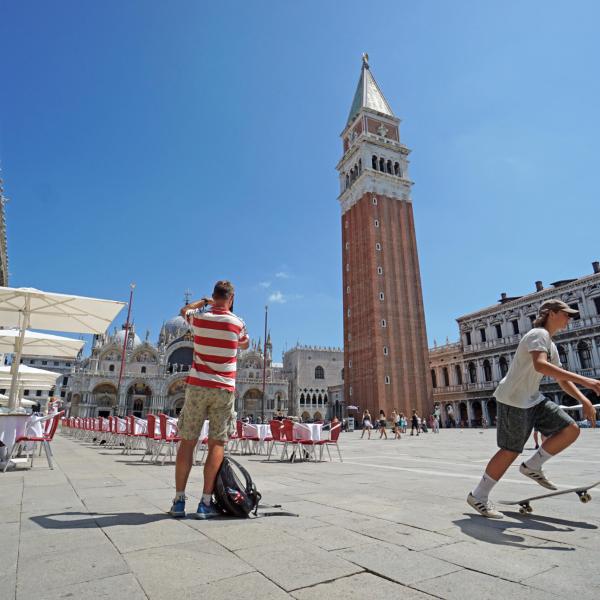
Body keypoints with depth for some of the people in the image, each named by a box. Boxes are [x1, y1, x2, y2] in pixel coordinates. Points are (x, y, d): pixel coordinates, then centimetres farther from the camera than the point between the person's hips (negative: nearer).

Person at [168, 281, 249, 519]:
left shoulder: (199, 317, 0)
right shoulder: (237, 323, -2)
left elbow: (184, 311, 24)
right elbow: (245, 343, 19)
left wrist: (205, 301, 34)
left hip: (197, 385, 2)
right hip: (224, 389, -1)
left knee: (187, 442, 7)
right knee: (217, 444, 3)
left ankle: (179, 501, 11)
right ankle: (205, 503, 3)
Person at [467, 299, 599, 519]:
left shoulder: (551, 345, 18)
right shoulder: (539, 334, -13)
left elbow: (561, 379, 19)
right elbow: (540, 365, -32)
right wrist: (582, 379, -34)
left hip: (533, 399, 10)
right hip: (513, 400, -10)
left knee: (571, 430, 3)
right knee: (510, 451, -5)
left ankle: (532, 466, 16)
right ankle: (478, 496, 8)